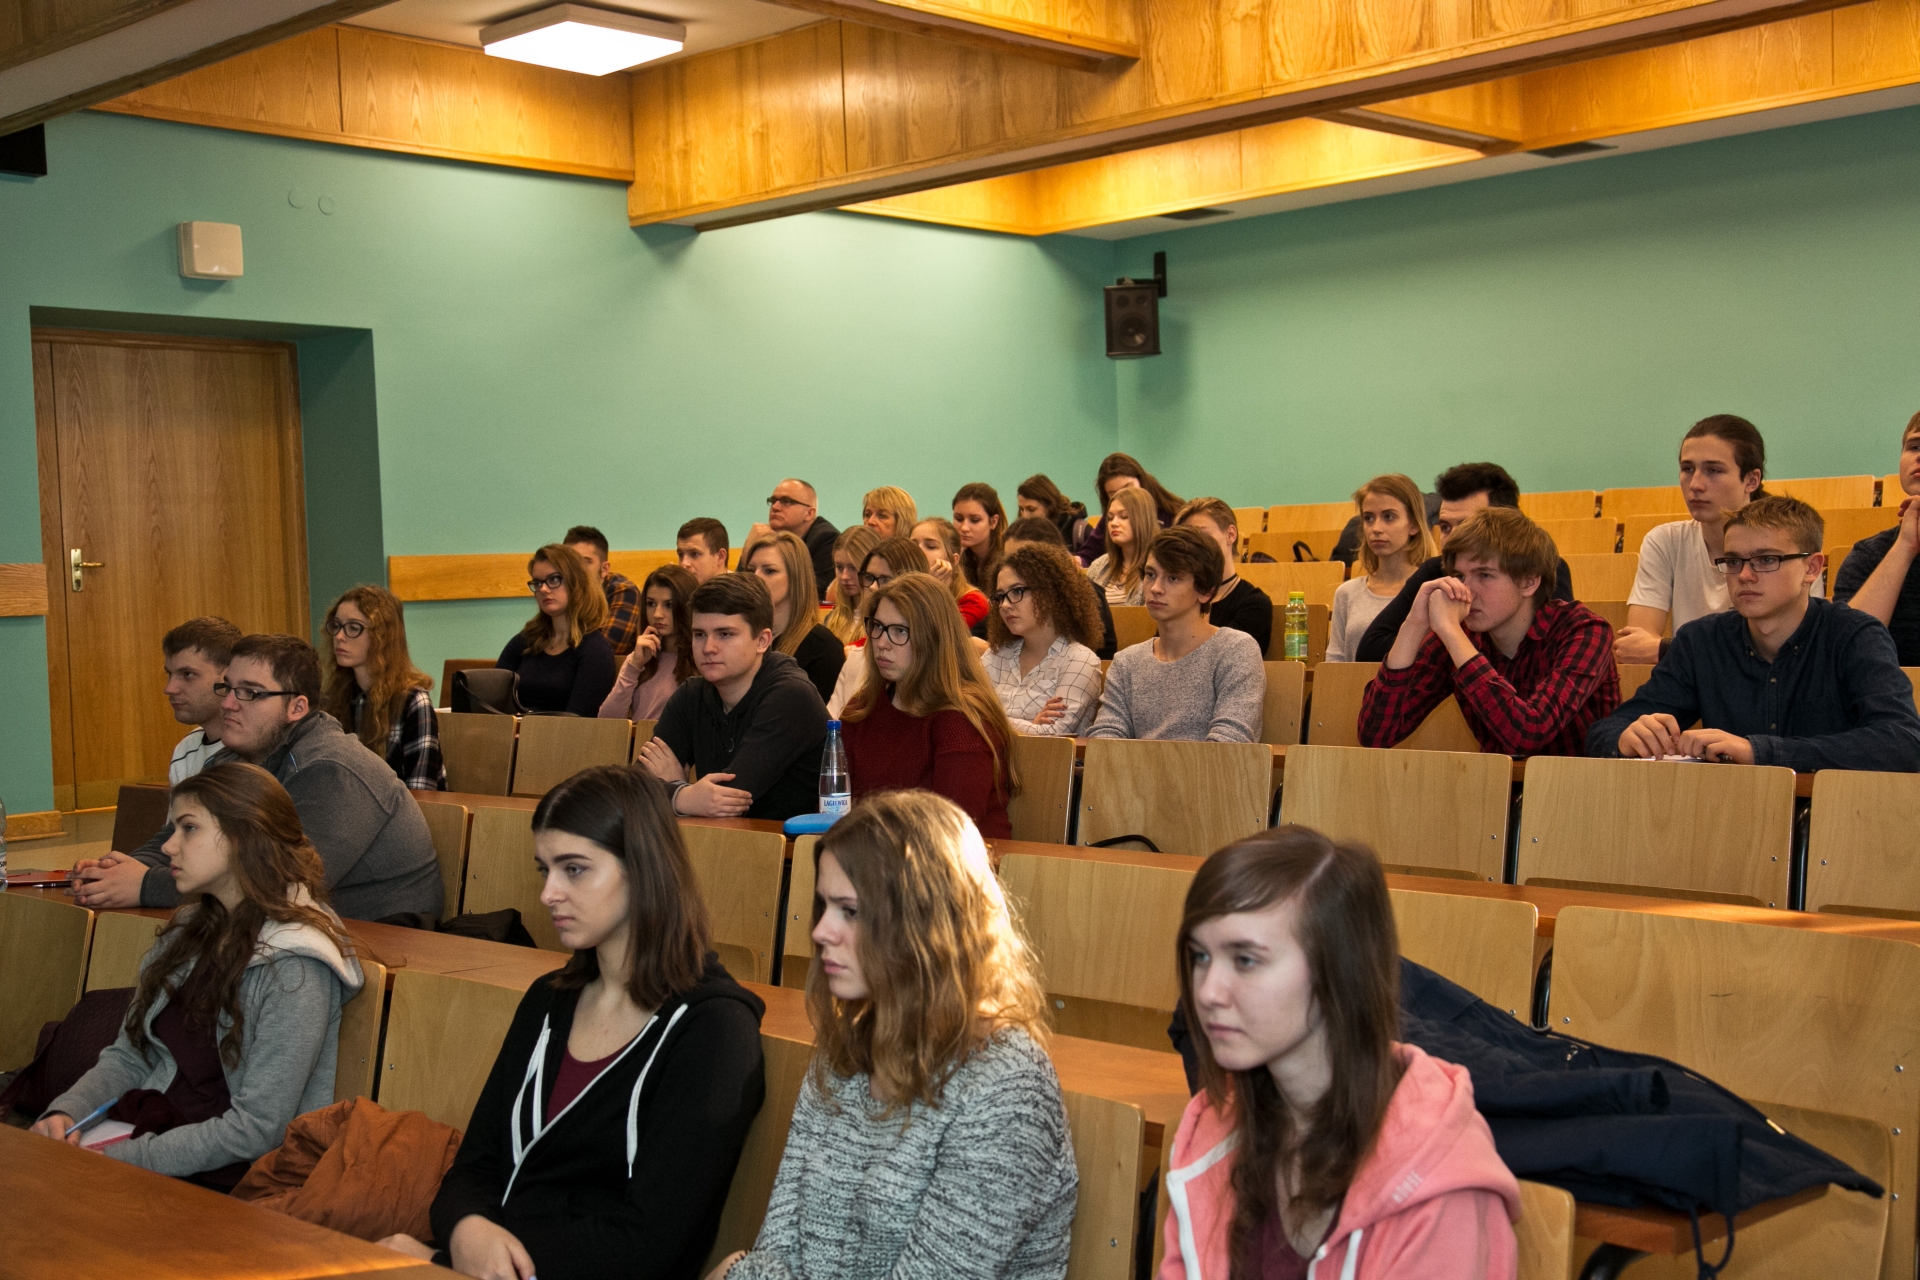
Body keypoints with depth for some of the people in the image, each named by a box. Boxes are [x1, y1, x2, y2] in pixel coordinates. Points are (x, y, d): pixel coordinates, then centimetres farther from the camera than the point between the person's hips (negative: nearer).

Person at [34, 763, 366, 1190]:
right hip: (148, 1134, 7)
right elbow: (128, 1056, 15)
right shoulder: (190, 933, 11)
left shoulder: (292, 969, -16)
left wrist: (124, 1158, -19)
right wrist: (65, 1111, -4)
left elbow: (255, 1131, -18)